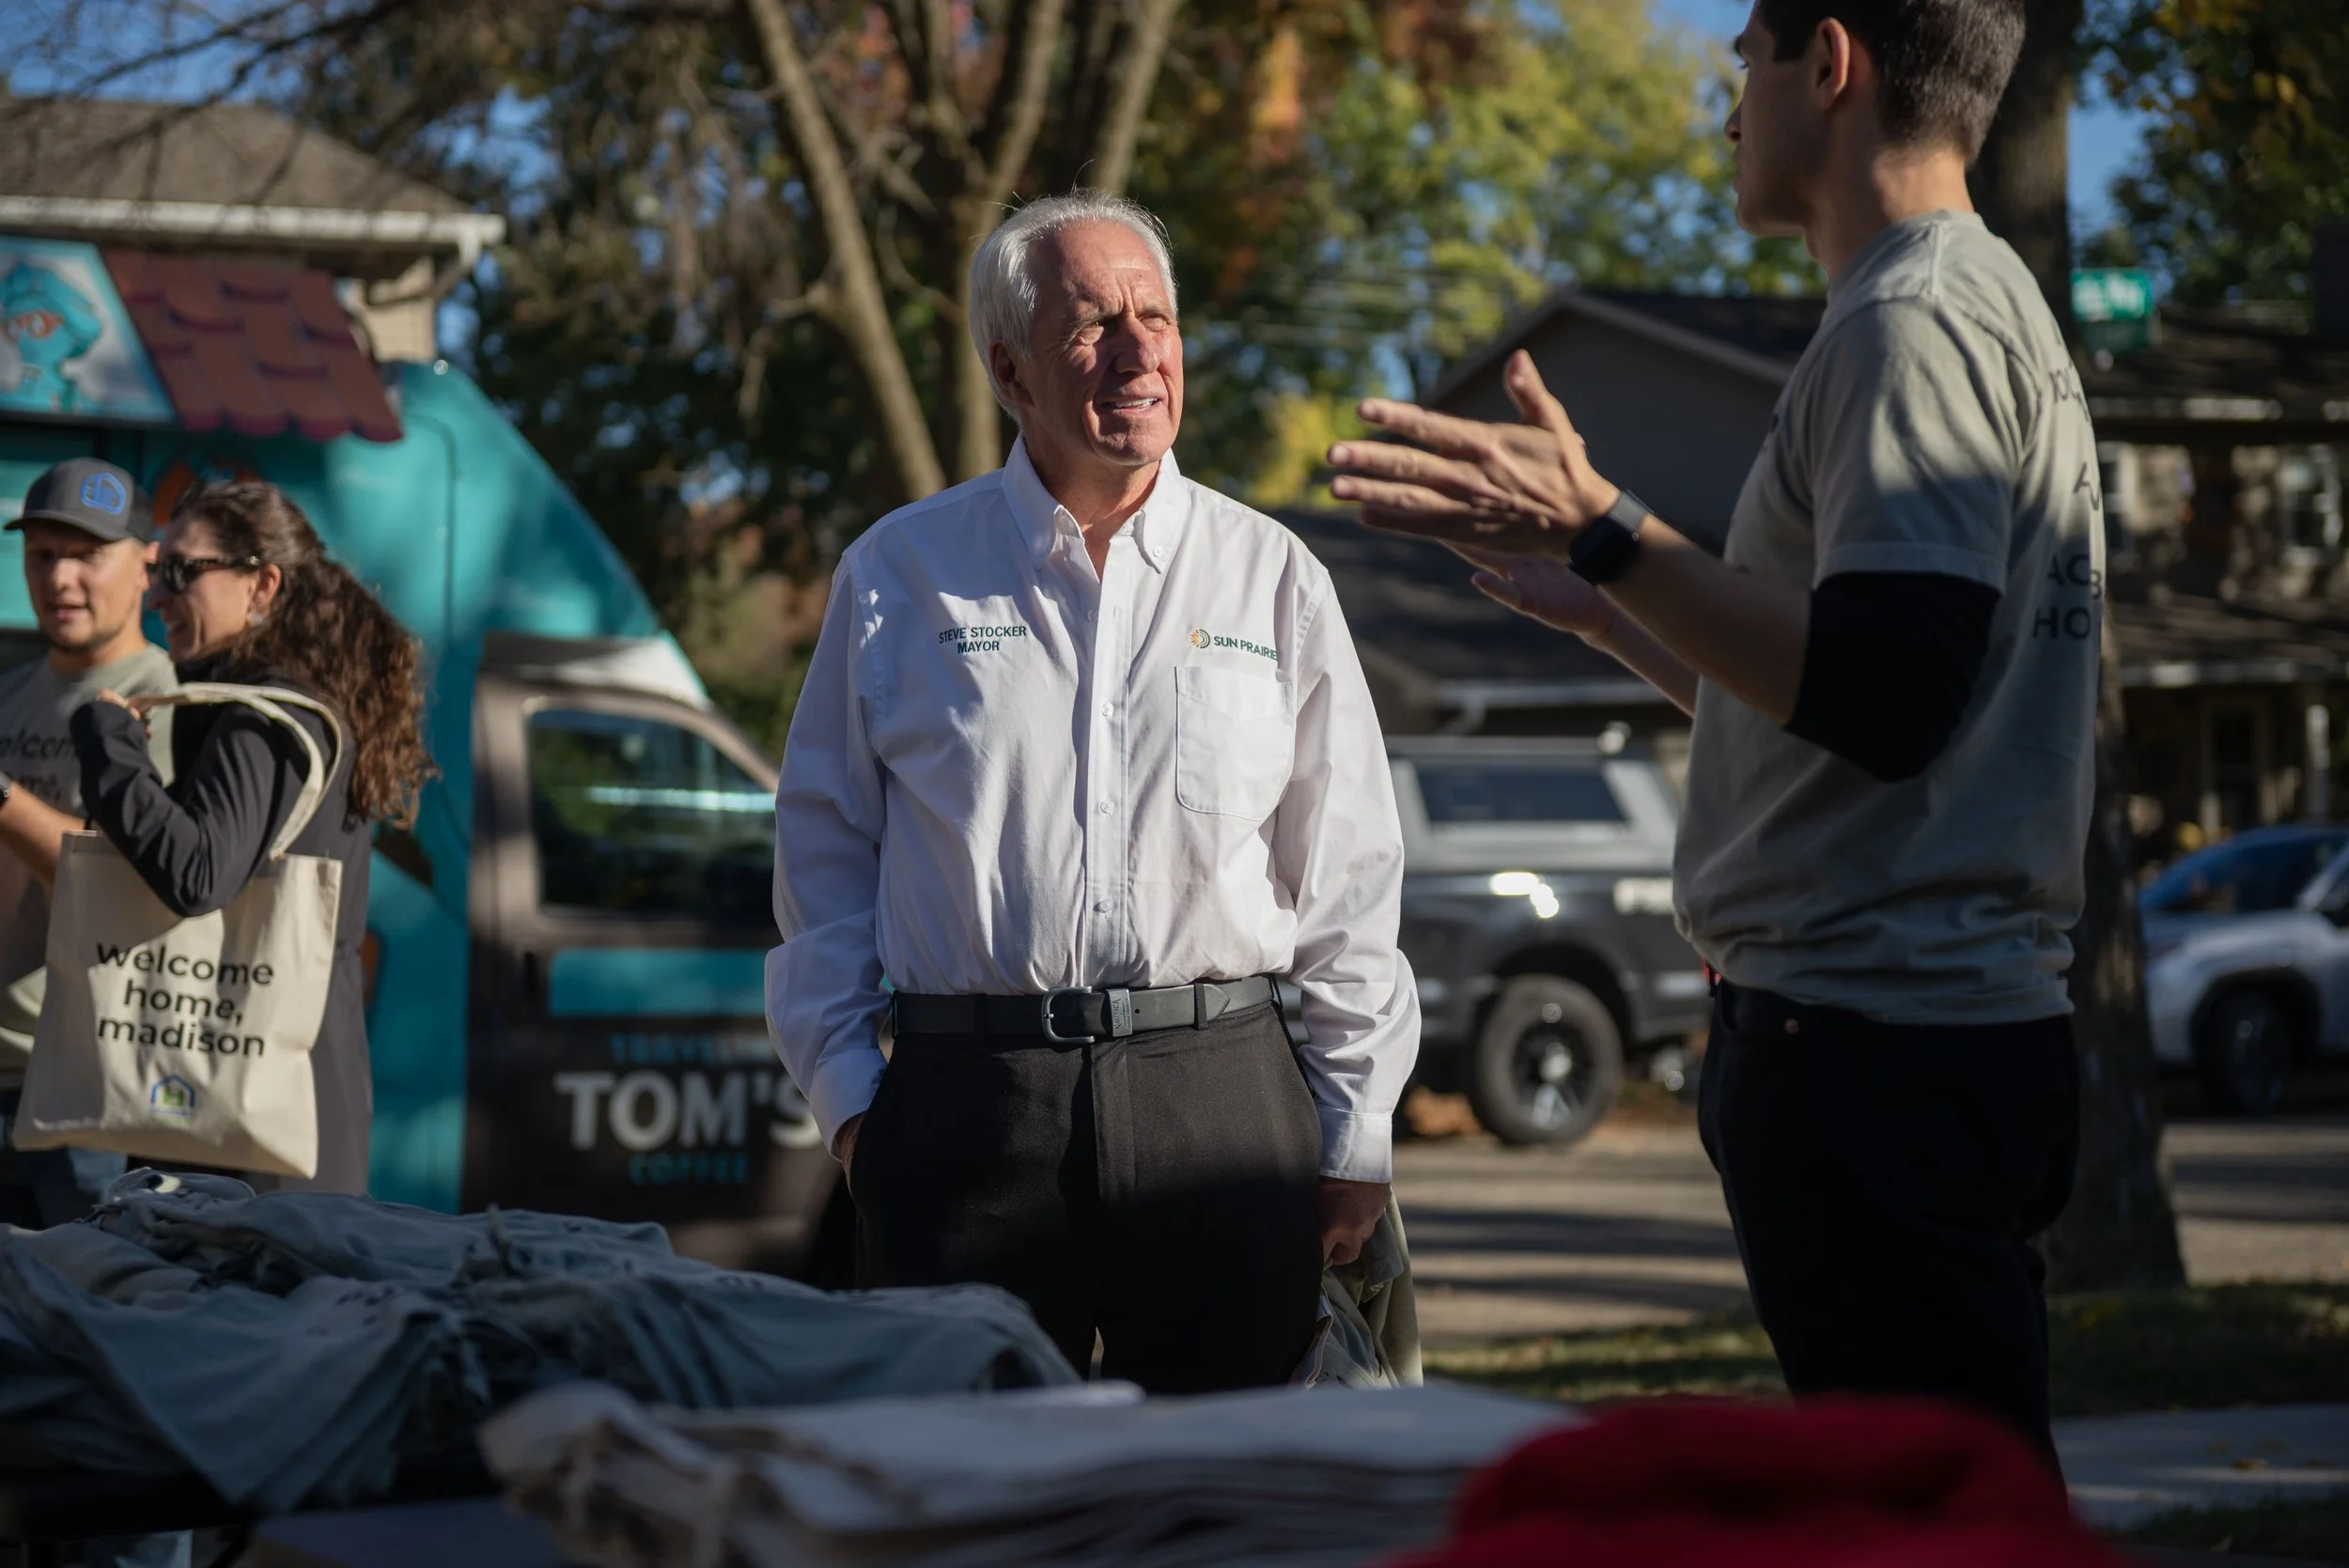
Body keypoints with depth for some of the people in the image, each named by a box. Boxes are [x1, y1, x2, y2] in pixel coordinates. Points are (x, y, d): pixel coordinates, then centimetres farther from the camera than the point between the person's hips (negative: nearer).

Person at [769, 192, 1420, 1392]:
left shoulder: (1271, 576, 11)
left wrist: (1356, 1137, 6)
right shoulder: (901, 575, 9)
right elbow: (824, 854, 11)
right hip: (969, 1102, -1)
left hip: (1223, 1098, 1)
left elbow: (1347, 875, 11)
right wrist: (848, 1092, 2)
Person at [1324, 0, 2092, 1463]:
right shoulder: (1993, 309, 23)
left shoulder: (1917, 319, -11)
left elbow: (1884, 698, -24)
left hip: (1879, 1050, -11)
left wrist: (1604, 530, -21)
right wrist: (1600, 608, 35)